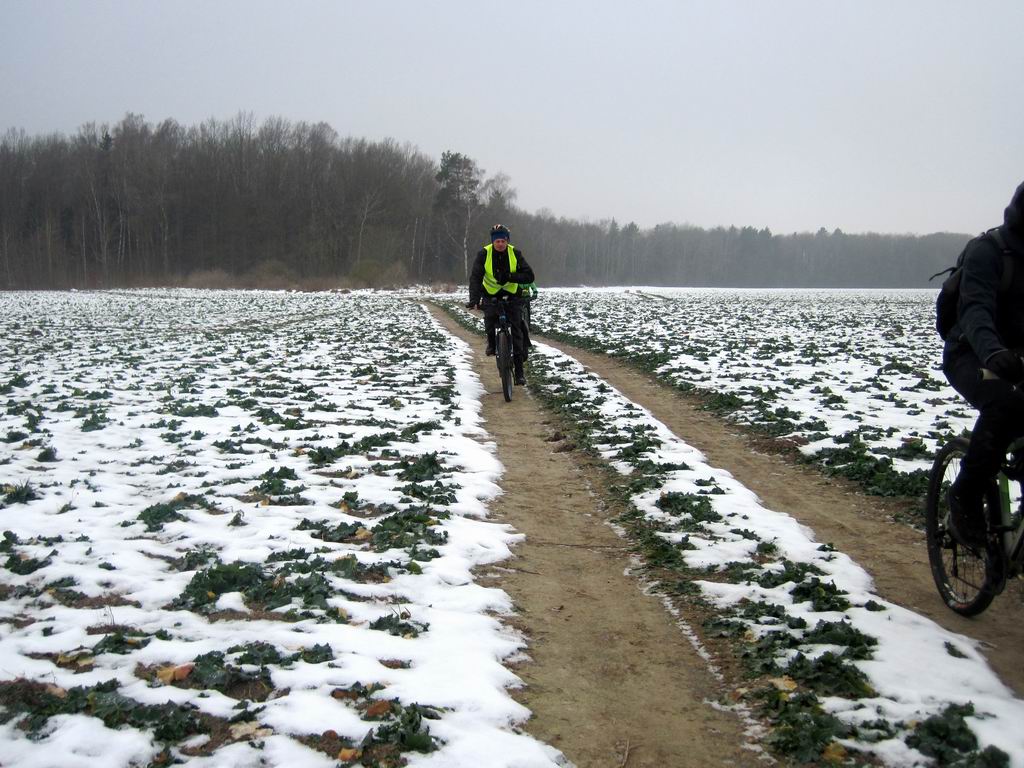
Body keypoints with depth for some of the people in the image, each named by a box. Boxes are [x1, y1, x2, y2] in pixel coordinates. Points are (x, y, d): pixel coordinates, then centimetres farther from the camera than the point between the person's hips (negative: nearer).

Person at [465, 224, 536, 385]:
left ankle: (519, 370, -5)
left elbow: (529, 276, -15)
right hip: (491, 295, 0)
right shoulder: (484, 253, -14)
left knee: (516, 330, -9)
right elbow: (475, 277, -20)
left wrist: (510, 277, -31)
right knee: (489, 320, -27)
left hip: (512, 295, 0)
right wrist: (474, 299, -35)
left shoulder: (515, 253, -11)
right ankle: (491, 343, 8)